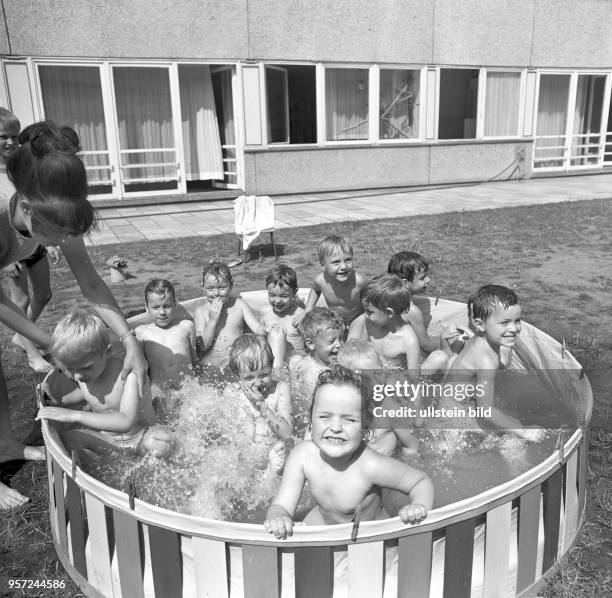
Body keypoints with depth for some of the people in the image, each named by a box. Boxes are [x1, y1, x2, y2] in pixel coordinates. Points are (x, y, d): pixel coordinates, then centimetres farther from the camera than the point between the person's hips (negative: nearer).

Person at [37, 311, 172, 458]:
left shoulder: (129, 374, -30)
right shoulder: (83, 375, -8)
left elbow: (126, 422, -40)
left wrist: (75, 415, -42)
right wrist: (60, 402, 3)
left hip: (138, 435, -5)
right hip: (103, 437, 5)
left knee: (163, 446, -35)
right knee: (62, 439, -19)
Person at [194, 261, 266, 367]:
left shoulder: (239, 304, 3)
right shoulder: (200, 311, 0)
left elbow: (258, 328, 1)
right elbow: (202, 346, -6)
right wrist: (213, 320, -15)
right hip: (210, 365, -1)